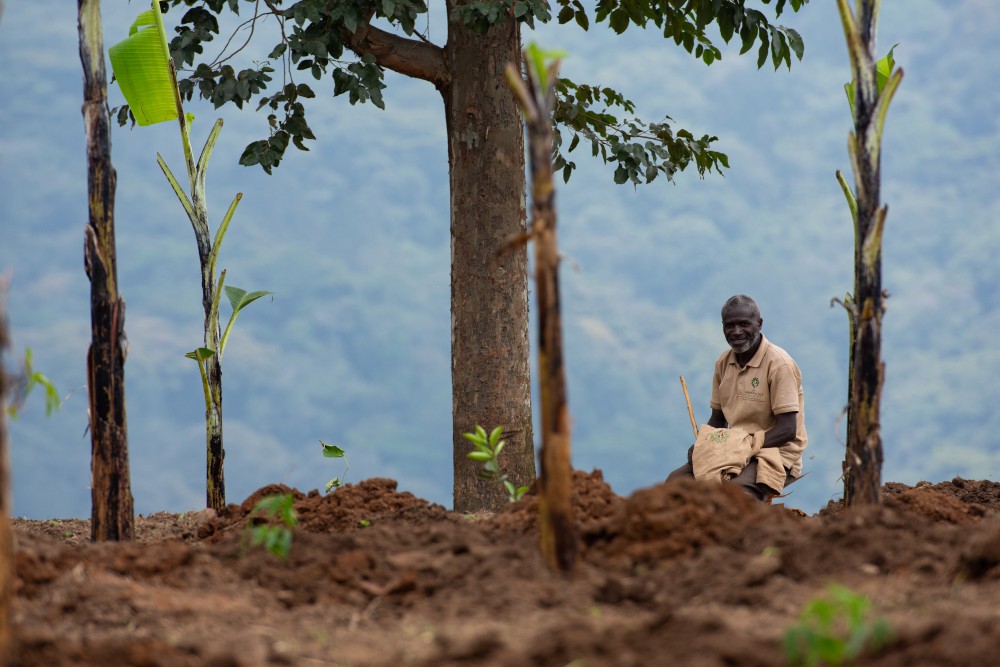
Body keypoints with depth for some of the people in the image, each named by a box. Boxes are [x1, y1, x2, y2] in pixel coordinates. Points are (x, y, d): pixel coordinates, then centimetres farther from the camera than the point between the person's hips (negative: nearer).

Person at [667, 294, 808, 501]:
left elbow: (787, 430, -16)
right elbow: (717, 420, 17)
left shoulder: (779, 365, -12)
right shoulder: (723, 363, 10)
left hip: (774, 454, -7)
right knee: (676, 481, -13)